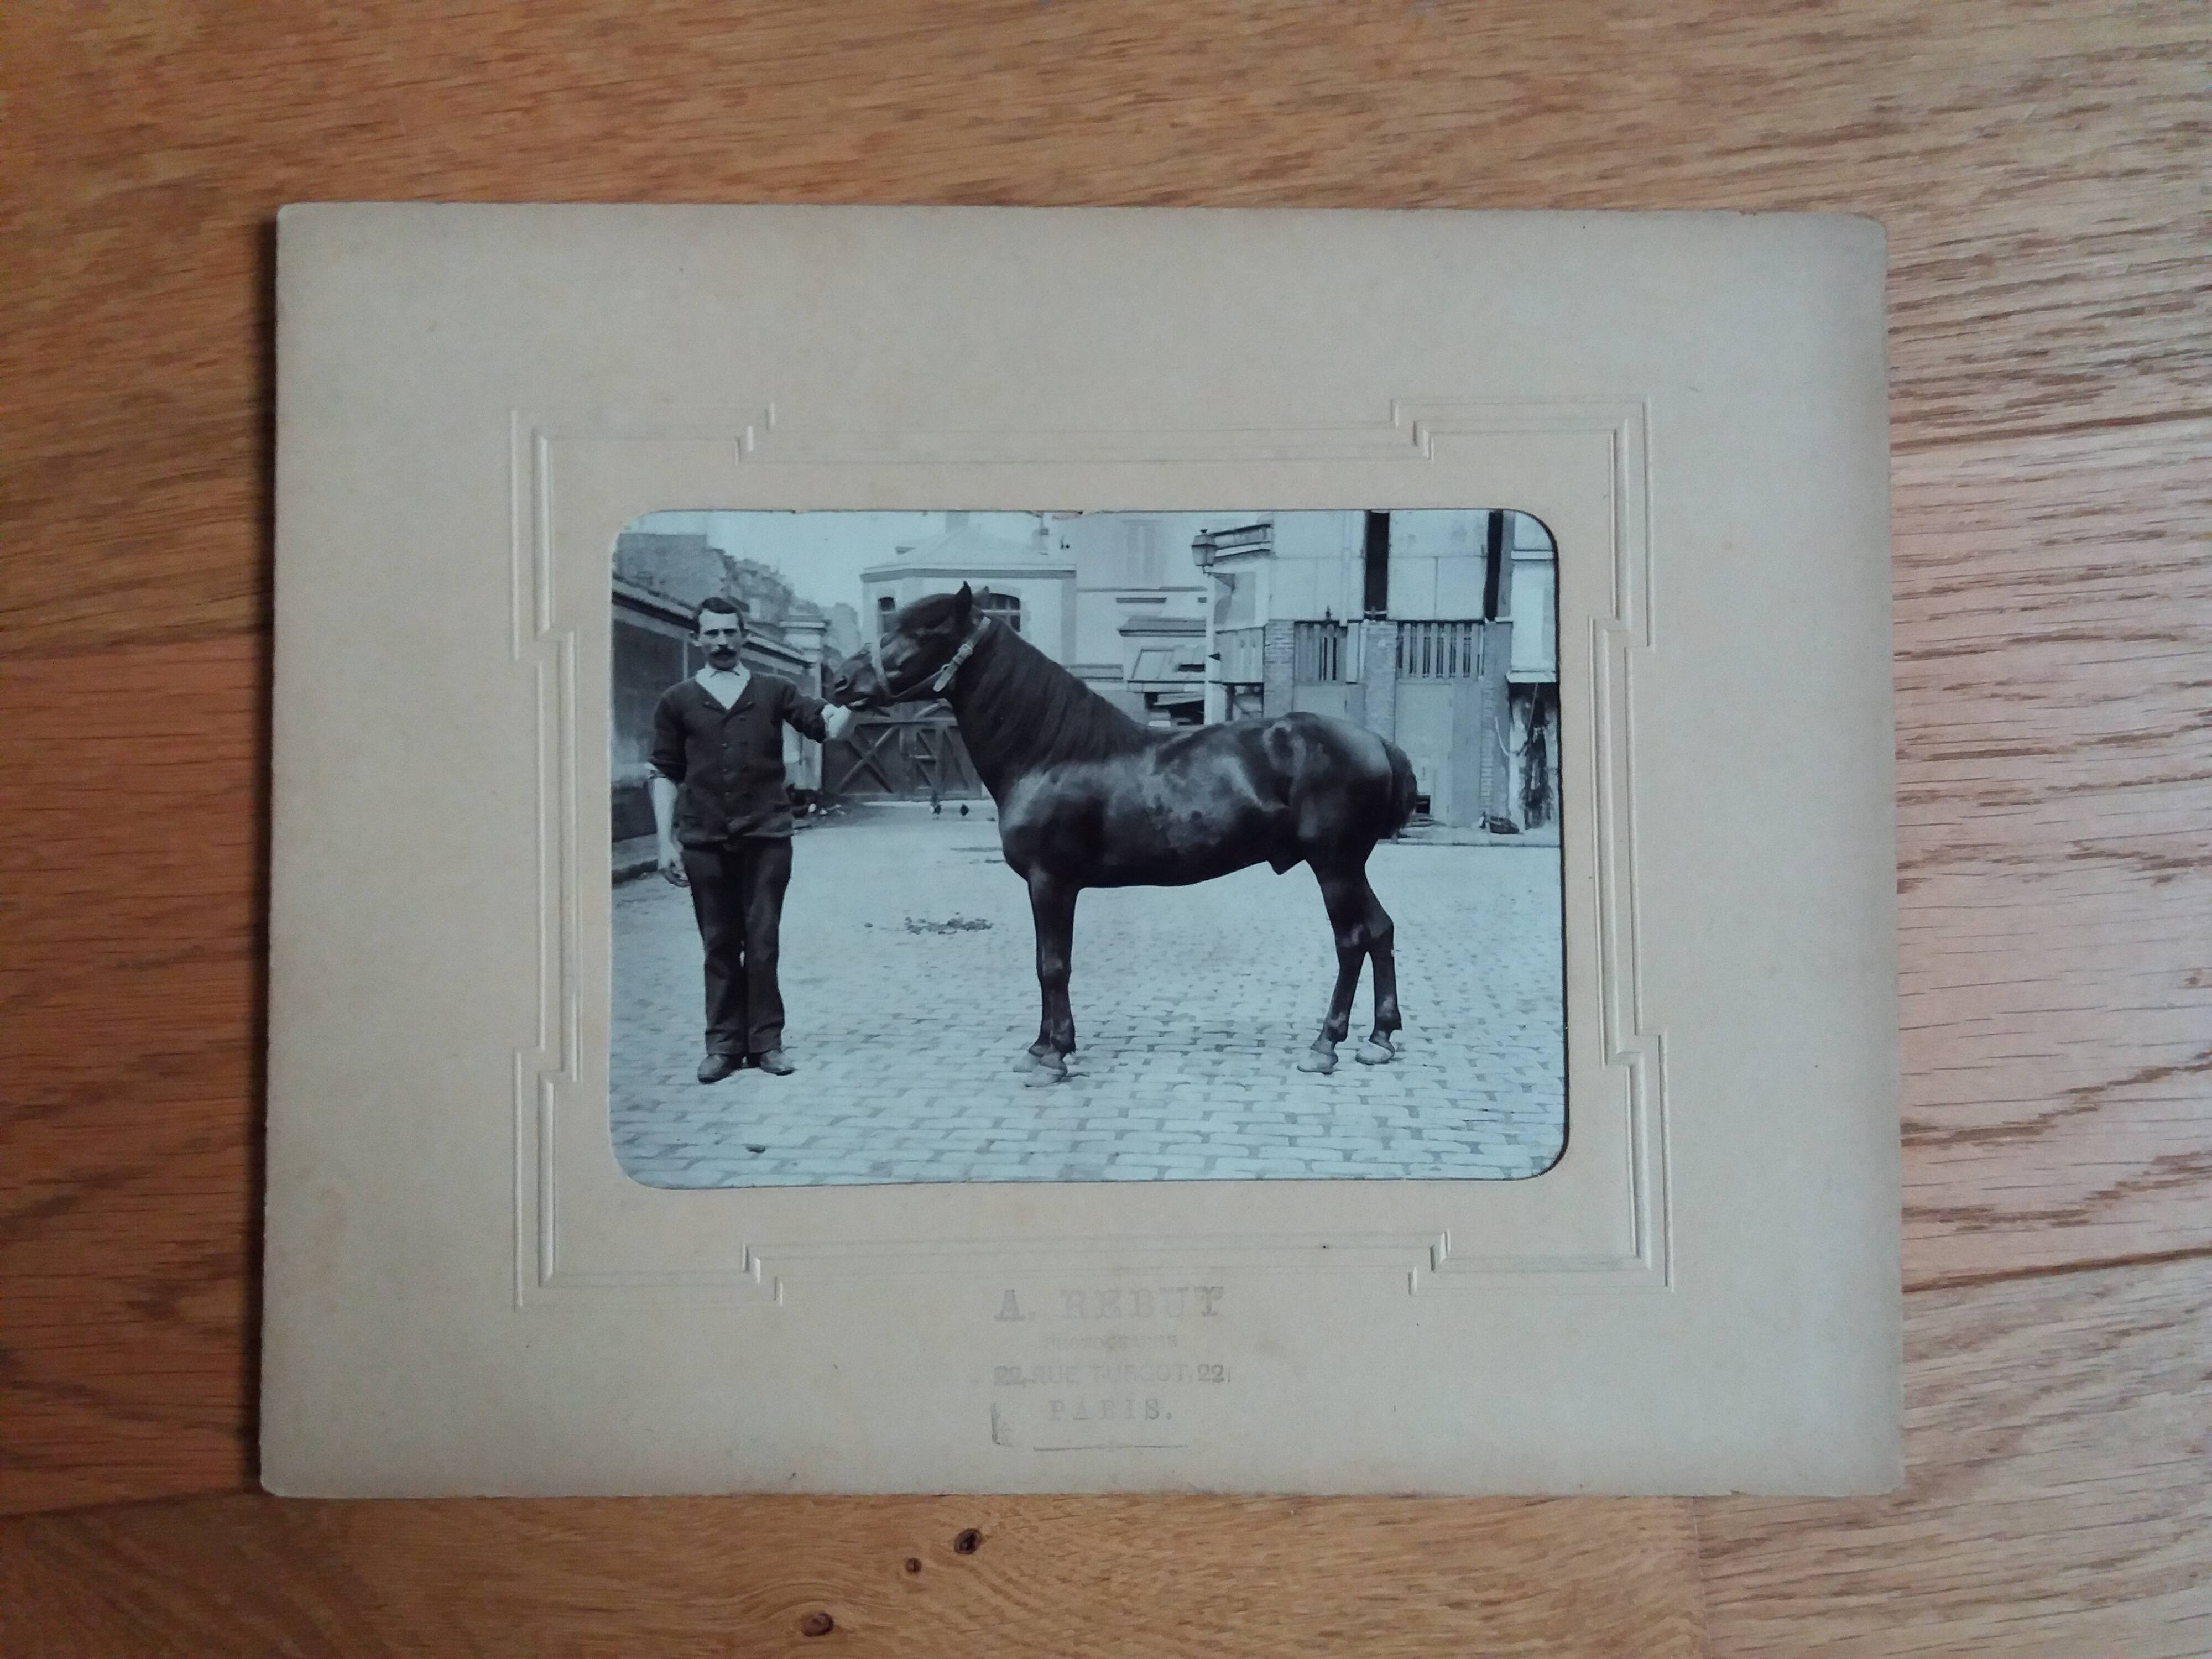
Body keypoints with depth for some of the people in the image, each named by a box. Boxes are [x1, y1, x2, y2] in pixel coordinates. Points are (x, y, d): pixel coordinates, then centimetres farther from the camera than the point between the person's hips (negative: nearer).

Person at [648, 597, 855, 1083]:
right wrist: (666, 841, 1)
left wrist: (847, 707, -23)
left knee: (762, 942, 2)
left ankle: (765, 1040, 11)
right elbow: (665, 775, 9)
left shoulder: (774, 691, 9)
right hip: (704, 841, 1)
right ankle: (724, 1043, 15)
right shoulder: (677, 701, 9)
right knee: (719, 945, 7)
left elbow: (827, 726, 0)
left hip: (766, 836, 0)